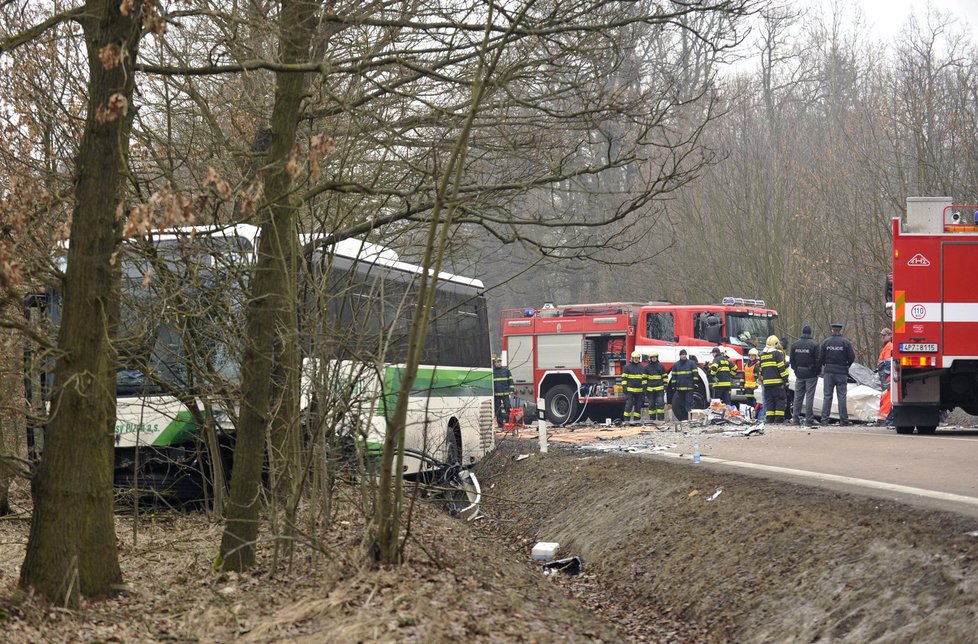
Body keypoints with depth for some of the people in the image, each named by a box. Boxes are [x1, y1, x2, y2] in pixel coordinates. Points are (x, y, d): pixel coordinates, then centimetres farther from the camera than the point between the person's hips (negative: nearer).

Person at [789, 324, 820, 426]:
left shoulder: (795, 344, 3)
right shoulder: (814, 345, -12)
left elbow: (791, 360, 8)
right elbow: (818, 360, -10)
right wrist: (817, 371, 5)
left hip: (799, 375, 4)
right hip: (811, 375, -4)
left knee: (798, 396, 9)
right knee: (809, 396, -2)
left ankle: (795, 418, 8)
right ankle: (809, 419, -4)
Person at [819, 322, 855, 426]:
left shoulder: (826, 342, 0)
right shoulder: (846, 342, -5)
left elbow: (820, 358, 0)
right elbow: (852, 357, -4)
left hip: (828, 372, 1)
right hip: (841, 372, -1)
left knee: (827, 396, 5)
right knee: (842, 396, 2)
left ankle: (824, 419, 0)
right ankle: (844, 420, 1)